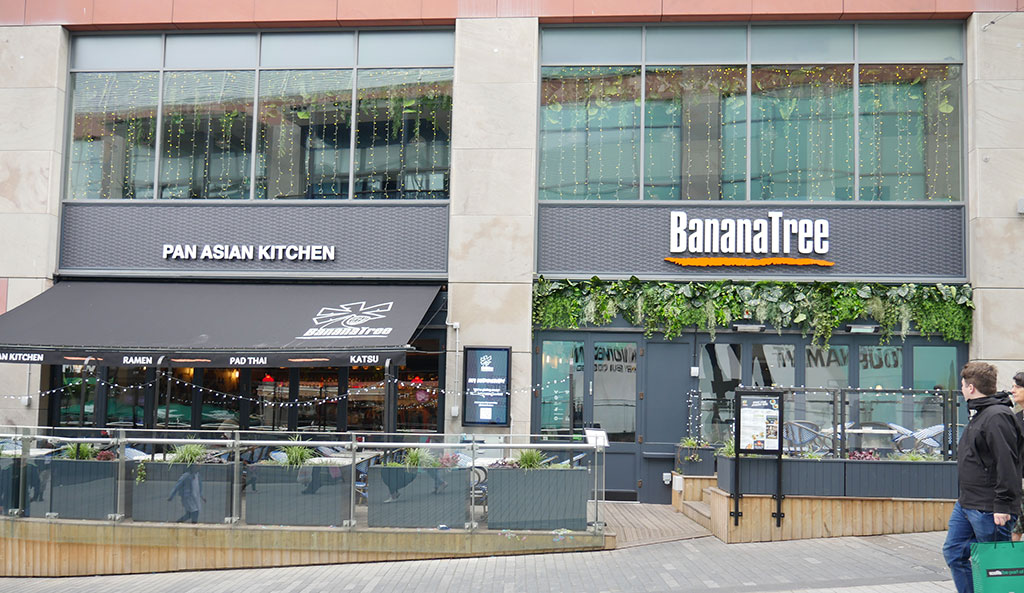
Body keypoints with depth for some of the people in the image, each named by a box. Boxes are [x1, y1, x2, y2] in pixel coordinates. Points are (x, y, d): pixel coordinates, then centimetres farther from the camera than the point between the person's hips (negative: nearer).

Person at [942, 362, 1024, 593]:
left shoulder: (997, 417, -18)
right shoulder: (979, 414, 16)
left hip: (989, 509, -11)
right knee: (954, 553, 12)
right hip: (967, 504, 11)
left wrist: (1003, 505, -25)